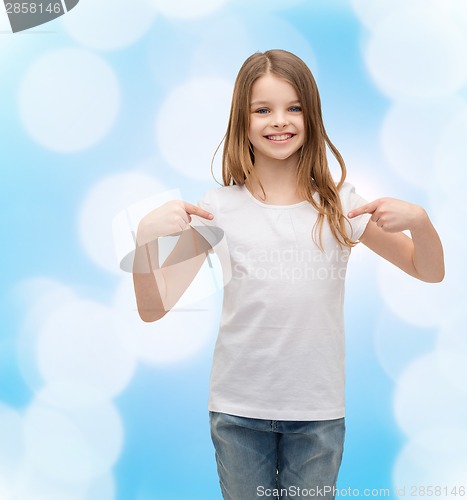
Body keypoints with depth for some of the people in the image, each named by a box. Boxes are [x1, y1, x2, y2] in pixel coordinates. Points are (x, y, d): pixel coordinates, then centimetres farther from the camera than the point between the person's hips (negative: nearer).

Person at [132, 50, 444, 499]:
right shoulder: (220, 208, -6)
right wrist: (146, 234, -22)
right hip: (238, 409, -1)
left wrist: (418, 219, -16)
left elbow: (430, 272, 4)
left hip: (319, 411, 1)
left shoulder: (338, 205, -2)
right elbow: (154, 308, -6)